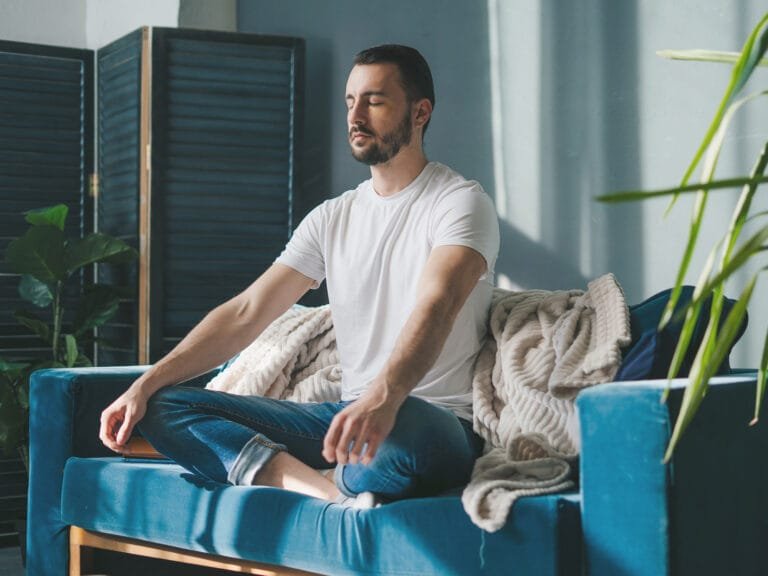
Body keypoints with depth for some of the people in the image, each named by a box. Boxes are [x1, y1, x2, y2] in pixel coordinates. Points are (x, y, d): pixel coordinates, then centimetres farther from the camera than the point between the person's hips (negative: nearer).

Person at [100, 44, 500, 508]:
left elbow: (435, 307, -24)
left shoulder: (460, 202, -4)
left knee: (401, 428, -45)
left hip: (440, 423, -7)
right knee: (164, 406, -7)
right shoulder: (332, 217, 16)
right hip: (350, 416, 7)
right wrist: (145, 385, -3)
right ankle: (336, 495, -26)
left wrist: (384, 398, -45)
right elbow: (246, 313, 9)